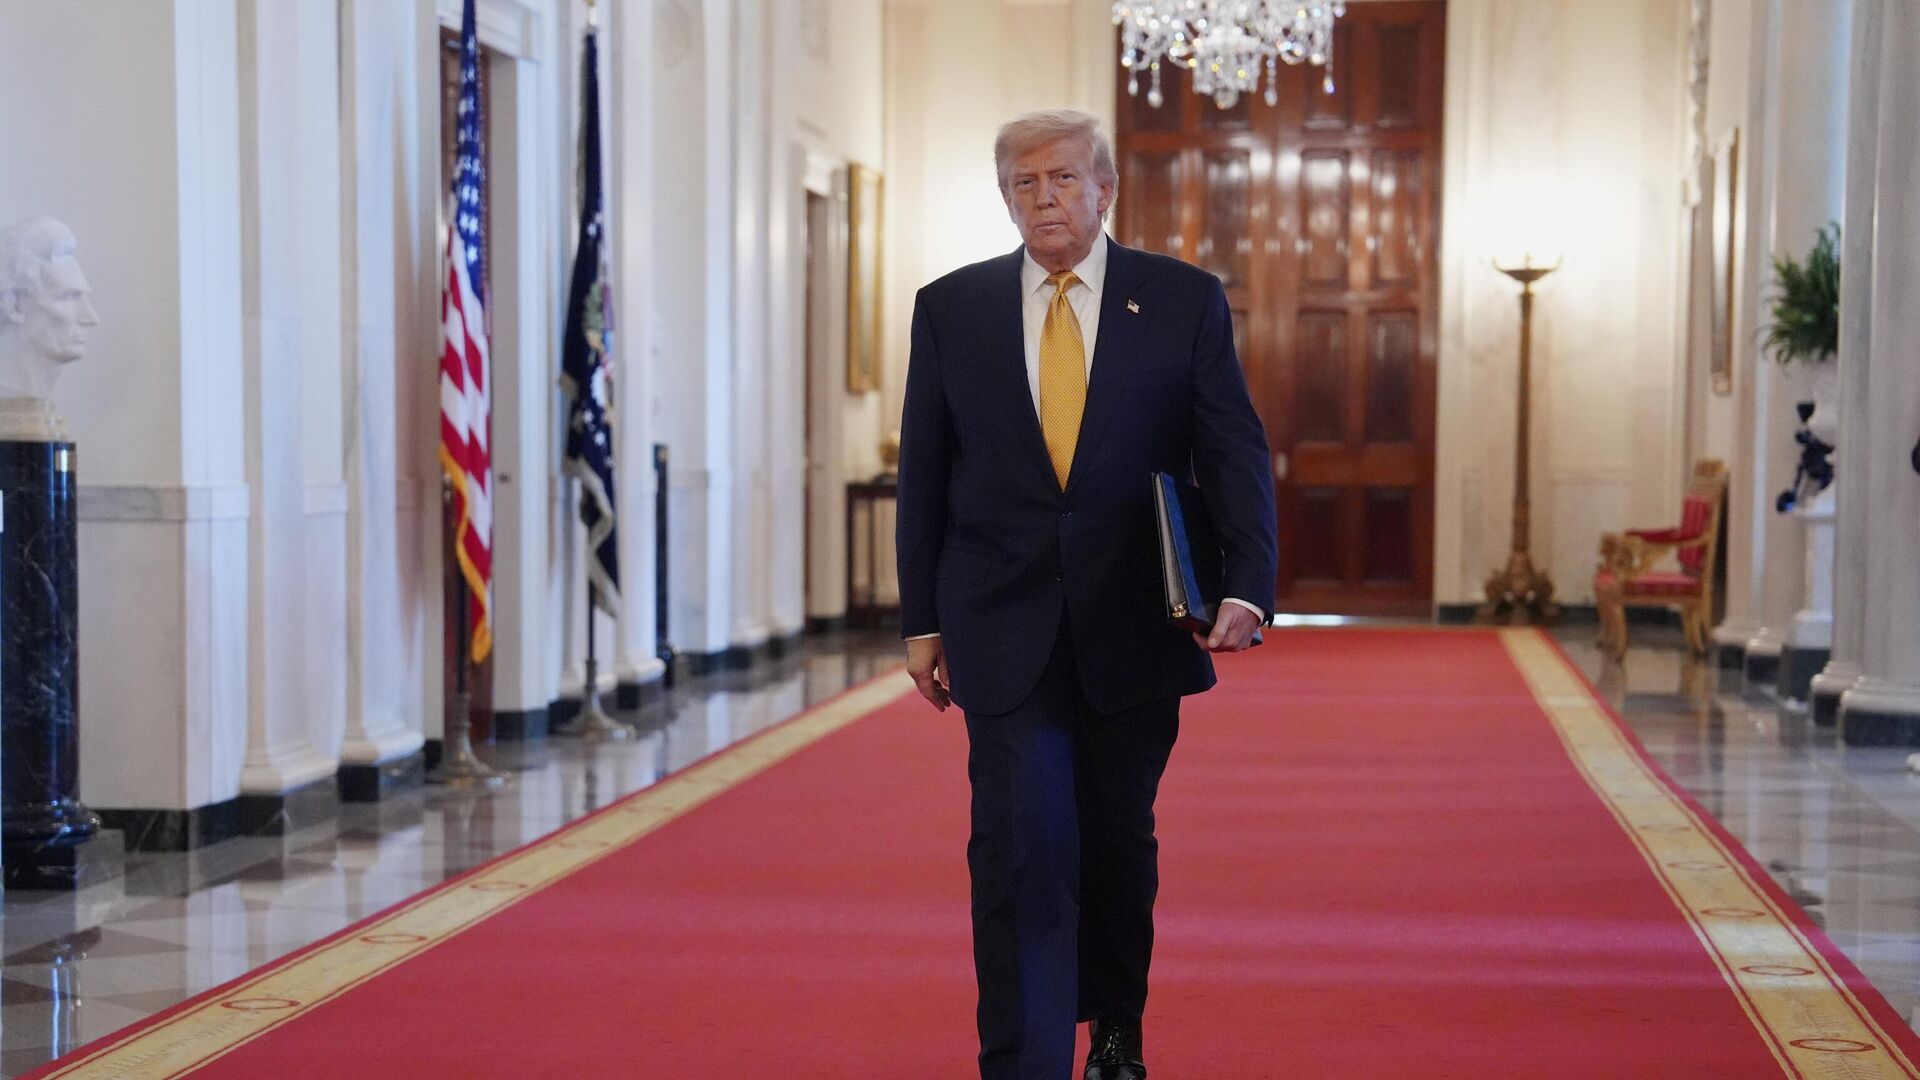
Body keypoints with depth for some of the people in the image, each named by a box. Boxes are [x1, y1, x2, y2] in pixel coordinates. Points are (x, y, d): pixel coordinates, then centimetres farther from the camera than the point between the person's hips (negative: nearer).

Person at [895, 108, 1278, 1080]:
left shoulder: (1185, 300, 0)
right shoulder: (950, 307, 3)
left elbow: (1236, 454, -4)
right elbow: (923, 476, 7)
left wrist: (1248, 589, -19)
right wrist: (921, 621, 4)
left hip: (1134, 628, 1)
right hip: (1005, 628, 0)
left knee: (1118, 843, 14)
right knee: (1021, 848, -8)